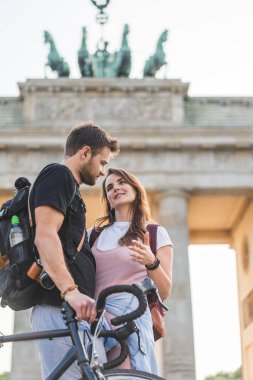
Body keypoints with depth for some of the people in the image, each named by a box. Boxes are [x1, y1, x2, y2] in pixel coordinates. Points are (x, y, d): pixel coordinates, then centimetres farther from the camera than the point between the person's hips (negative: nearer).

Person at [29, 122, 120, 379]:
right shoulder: (58, 174, -2)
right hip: (60, 309, -10)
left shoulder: (67, 185, 29)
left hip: (72, 310, 10)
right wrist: (70, 290, -29)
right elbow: (45, 236, -18)